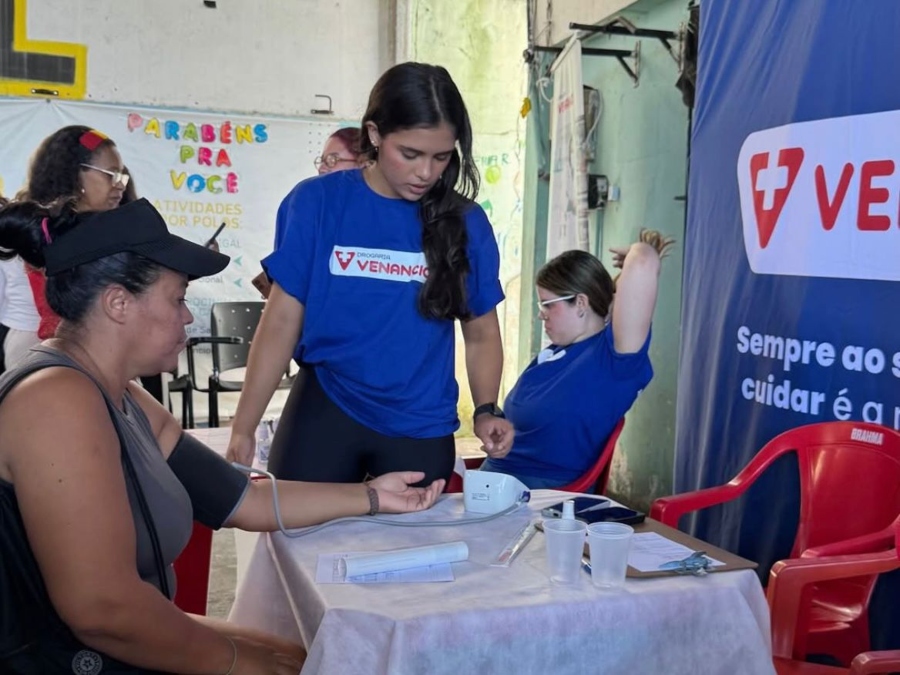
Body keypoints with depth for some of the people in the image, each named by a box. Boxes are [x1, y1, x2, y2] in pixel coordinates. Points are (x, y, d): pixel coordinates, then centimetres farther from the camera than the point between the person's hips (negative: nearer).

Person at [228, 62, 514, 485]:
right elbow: (282, 321, -3)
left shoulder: (465, 222, -2)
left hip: (421, 428, 1)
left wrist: (486, 411, -8)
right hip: (323, 412, -1)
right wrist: (243, 429, -4)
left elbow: (482, 335, 8)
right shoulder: (316, 203, -6)